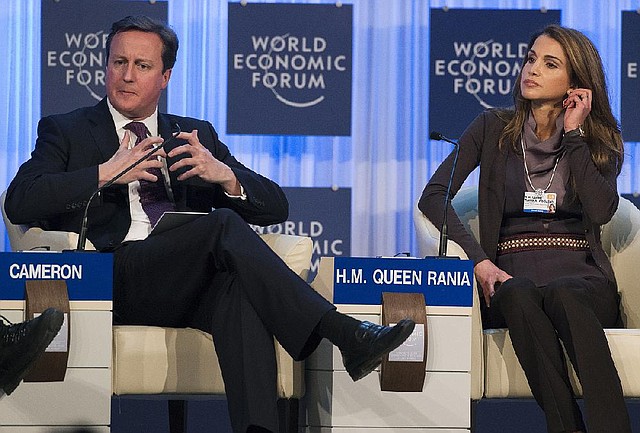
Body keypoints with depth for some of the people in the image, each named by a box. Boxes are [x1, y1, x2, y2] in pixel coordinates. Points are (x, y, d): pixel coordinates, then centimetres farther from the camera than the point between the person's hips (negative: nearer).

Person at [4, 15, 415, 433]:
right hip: (116, 281, -3)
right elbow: (19, 202, -1)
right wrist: (105, 174, -10)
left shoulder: (196, 135, 26)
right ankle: (345, 335, -40)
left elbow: (275, 206, 19)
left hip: (195, 285, 3)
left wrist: (224, 175, -3)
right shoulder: (65, 131, 17)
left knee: (238, 282, -36)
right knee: (223, 224, -31)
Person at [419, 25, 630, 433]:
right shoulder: (493, 128, 13)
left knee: (562, 295, -38)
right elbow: (433, 196, 1)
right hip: (511, 274, 0)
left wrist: (573, 133, -1)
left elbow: (601, 210, -7)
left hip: (581, 275, 0)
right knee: (520, 295, -38)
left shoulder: (599, 141, 14)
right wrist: (479, 261, -14)